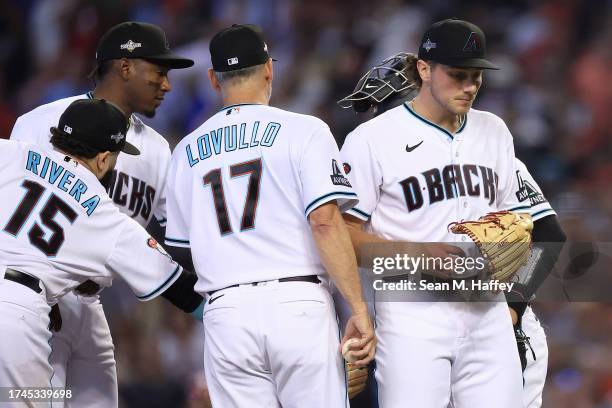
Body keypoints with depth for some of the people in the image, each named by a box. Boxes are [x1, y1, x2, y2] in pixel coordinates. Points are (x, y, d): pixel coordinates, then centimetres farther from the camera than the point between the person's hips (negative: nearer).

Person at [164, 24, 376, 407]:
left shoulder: (186, 152, 15)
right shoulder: (303, 130, 1)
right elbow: (325, 221, -10)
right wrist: (359, 311, -10)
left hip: (225, 314, 4)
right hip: (298, 304, -3)